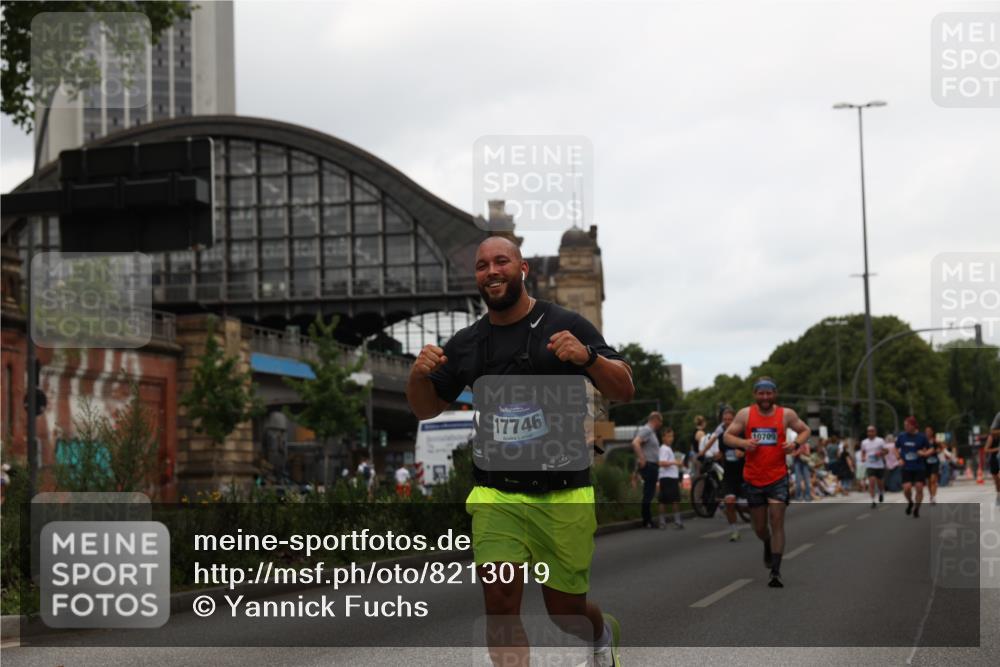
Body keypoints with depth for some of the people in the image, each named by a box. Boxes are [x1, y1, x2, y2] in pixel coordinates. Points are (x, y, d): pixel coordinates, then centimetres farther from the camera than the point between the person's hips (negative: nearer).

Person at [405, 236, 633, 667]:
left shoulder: (565, 326, -2)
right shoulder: (465, 344, 8)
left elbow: (624, 392, -5)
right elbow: (426, 409, 16)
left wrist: (588, 357, -25)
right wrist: (418, 375, -7)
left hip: (563, 497, -2)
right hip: (496, 497, 2)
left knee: (565, 611, 10)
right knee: (500, 606, -12)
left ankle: (603, 632, 46)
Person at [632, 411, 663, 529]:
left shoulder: (651, 431, 20)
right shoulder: (646, 430, -11)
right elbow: (635, 443, -25)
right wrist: (642, 460, -24)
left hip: (652, 466, 10)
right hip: (648, 465, -10)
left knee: (649, 494, 10)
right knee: (648, 494, -9)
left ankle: (648, 521, 13)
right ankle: (646, 521, -8)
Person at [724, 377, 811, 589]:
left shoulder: (786, 414, -2)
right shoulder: (745, 414, -1)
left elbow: (805, 430, 11)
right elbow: (727, 436, 3)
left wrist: (796, 443, -11)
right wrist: (743, 442, -18)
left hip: (778, 477, -2)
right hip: (753, 478, 2)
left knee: (777, 522, -11)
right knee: (759, 527, 12)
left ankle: (776, 572, -10)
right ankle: (768, 545, 47)